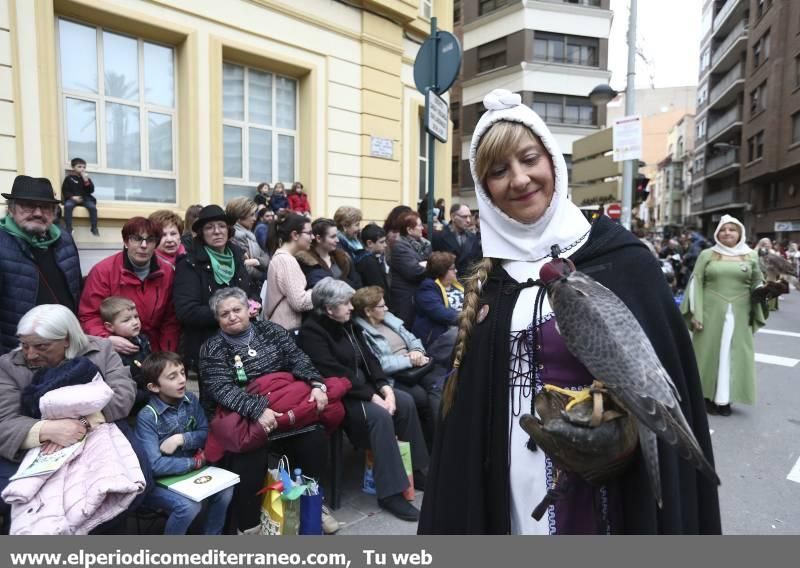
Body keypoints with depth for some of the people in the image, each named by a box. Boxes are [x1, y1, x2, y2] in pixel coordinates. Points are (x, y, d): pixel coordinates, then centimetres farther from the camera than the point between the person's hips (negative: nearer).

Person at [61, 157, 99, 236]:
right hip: (72, 198, -1)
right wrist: (72, 197, -14)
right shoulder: (69, 178, 6)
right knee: (67, 205, -34)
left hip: (85, 198, 1)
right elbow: (65, 190, 3)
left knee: (92, 206, -29)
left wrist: (86, 181, -12)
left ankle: (94, 228, -21)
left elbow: (91, 191, 1)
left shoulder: (87, 178, 11)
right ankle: (68, 228, -28)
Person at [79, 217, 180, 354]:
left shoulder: (167, 273, 2)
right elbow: (89, 316, -6)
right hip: (112, 354, -2)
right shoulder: (103, 271, -5)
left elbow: (171, 320, 5)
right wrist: (107, 339, -23)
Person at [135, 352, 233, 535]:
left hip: (189, 471, 5)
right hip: (158, 481, -5)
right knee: (189, 505, -28)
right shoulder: (147, 417, -20)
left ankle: (212, 534, 8)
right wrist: (195, 462, -18)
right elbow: (155, 465, -26)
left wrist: (182, 439, -17)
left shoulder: (190, 400, -4)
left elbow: (206, 433, 1)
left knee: (225, 489, -15)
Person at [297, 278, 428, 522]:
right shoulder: (311, 332, -15)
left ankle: (415, 469, 5)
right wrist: (372, 396, -24)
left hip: (363, 387, 8)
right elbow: (333, 373, -23)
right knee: (380, 416, -29)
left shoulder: (348, 325, 12)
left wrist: (385, 387, -9)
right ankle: (390, 492, -22)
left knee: (405, 402, -9)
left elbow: (368, 359, 8)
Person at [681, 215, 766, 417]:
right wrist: (695, 313, -8)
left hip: (739, 315, 2)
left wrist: (756, 313, -2)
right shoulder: (707, 255, 3)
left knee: (734, 353, 5)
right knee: (710, 352, 3)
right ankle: (708, 396, 13)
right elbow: (696, 283, -1)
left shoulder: (751, 256, 8)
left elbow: (757, 285, 11)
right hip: (711, 313, -1)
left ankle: (725, 398, 14)